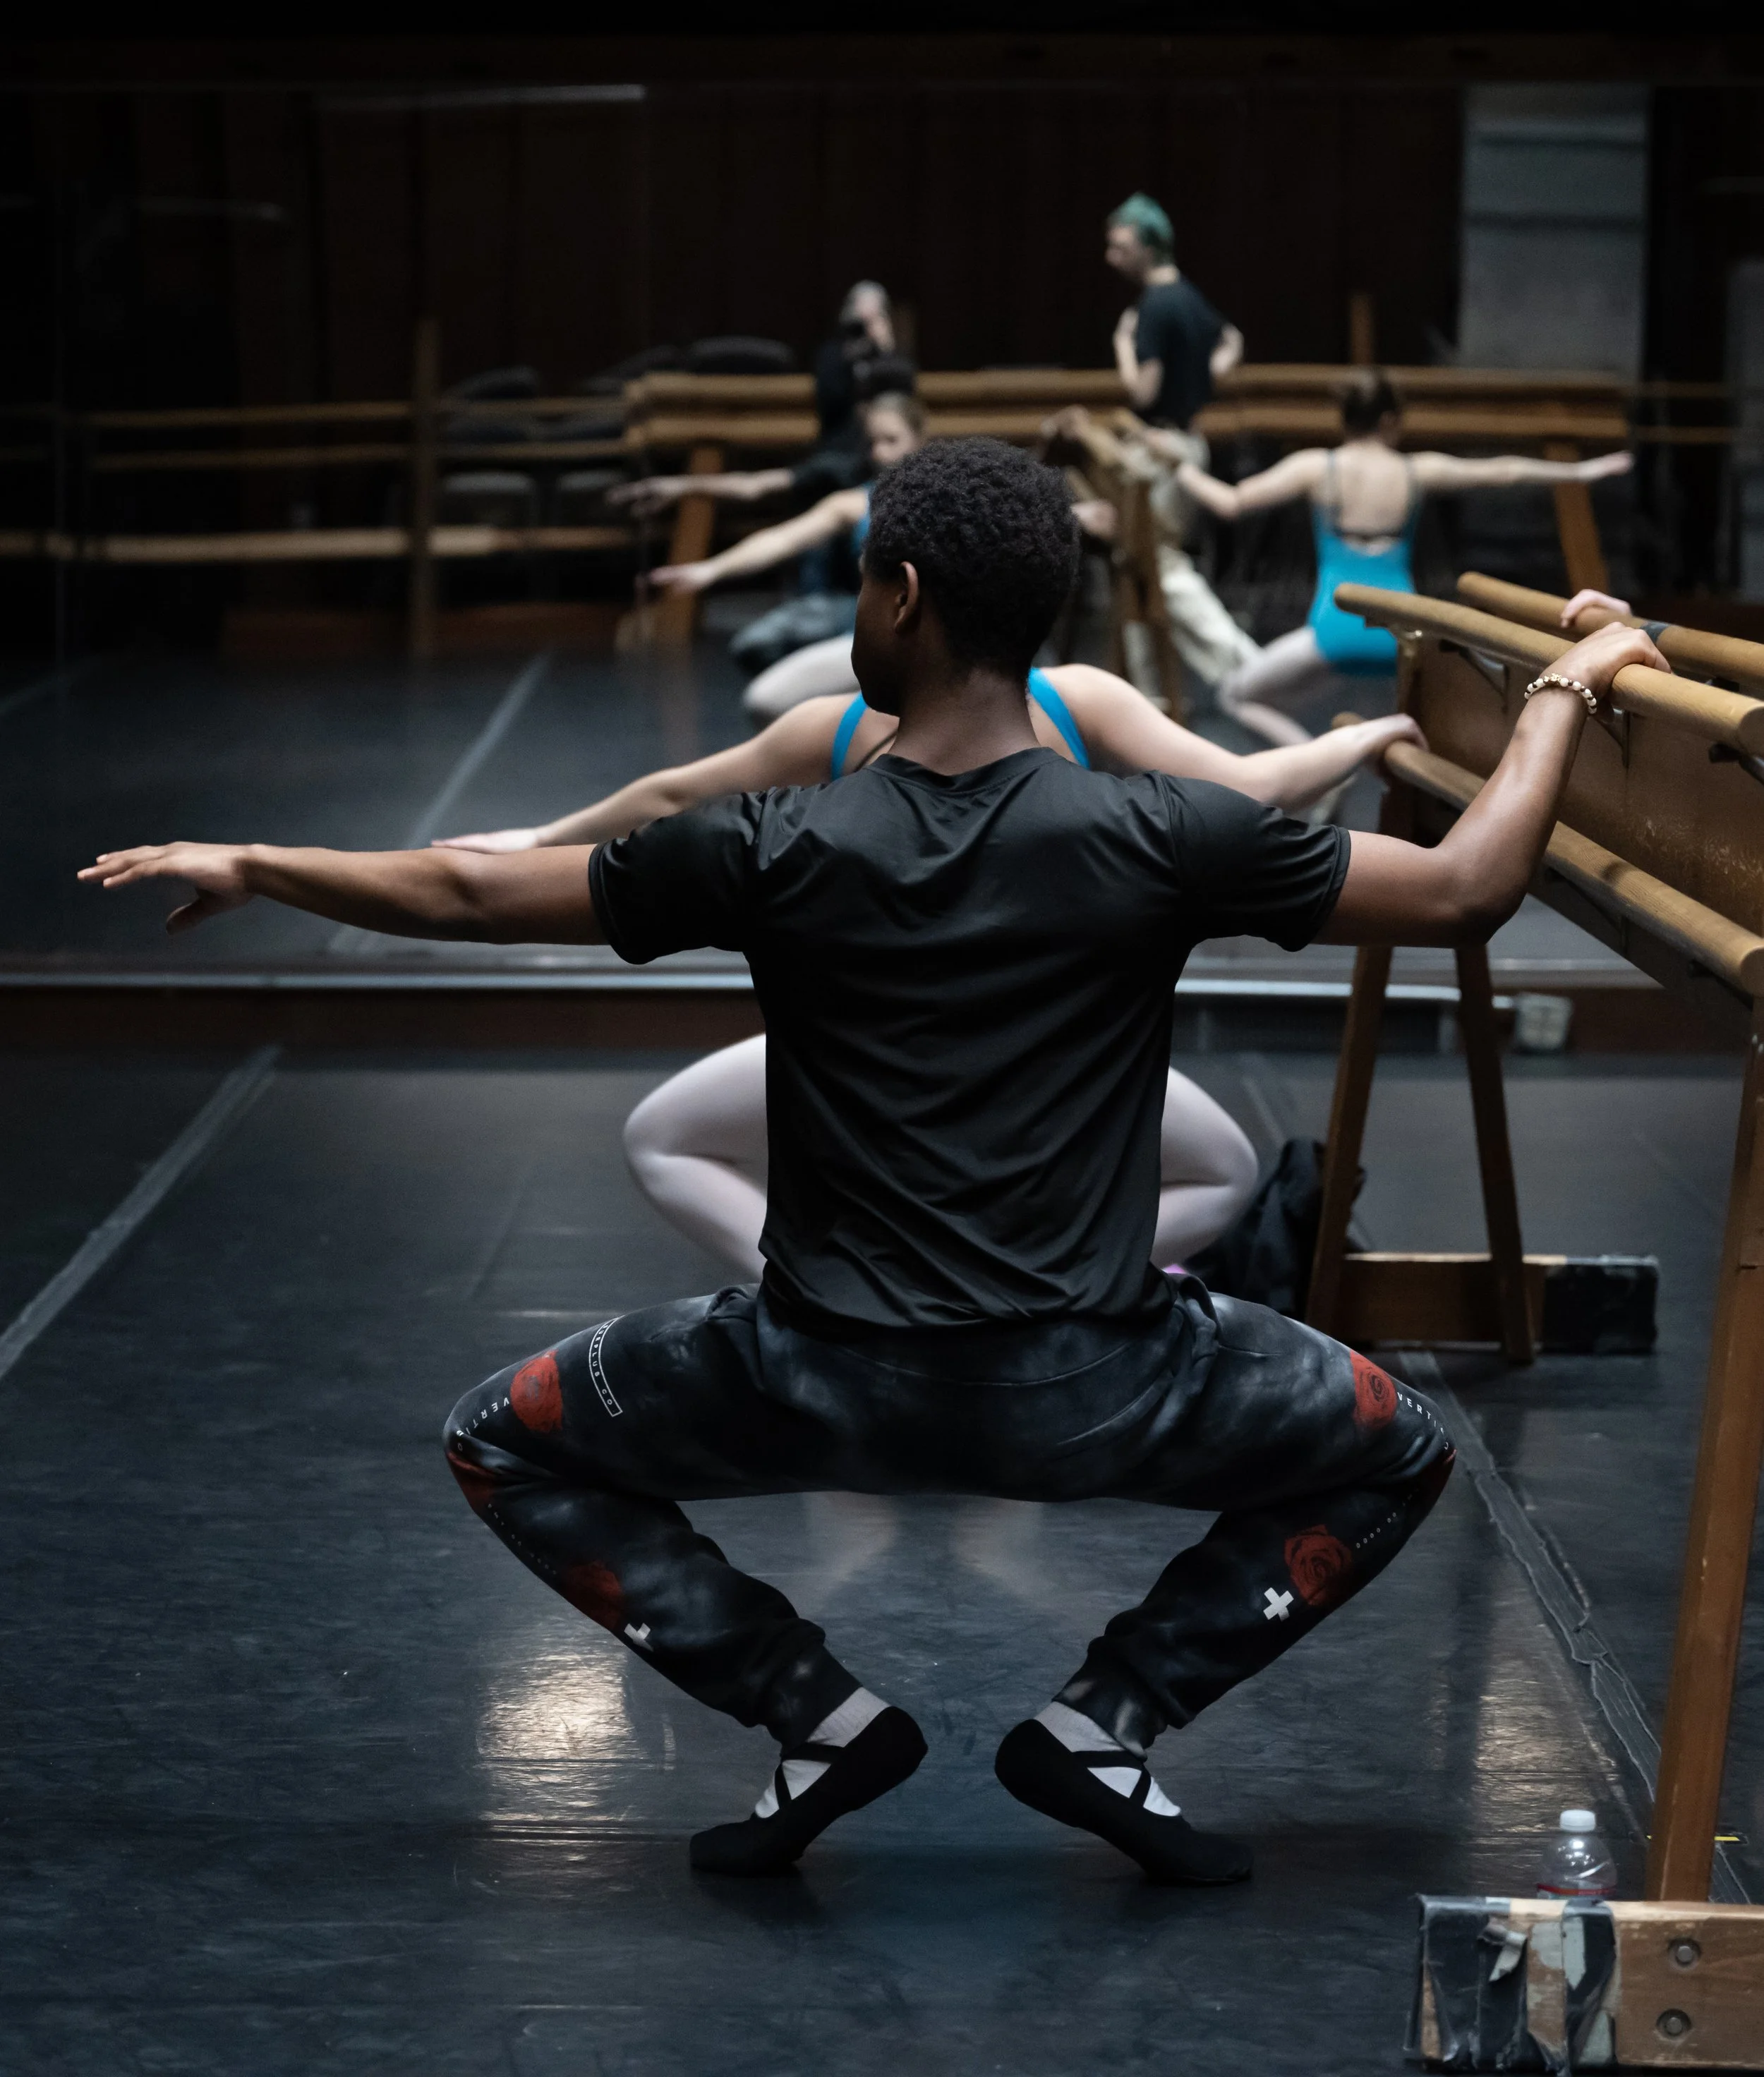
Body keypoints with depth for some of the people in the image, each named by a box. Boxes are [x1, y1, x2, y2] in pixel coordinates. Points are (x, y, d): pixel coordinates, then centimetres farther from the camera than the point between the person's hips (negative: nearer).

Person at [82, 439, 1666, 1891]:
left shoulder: (777, 855, -6)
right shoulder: (1164, 840, -8)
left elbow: (465, 894, 3)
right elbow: (1465, 890, -2)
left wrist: (247, 866, 18)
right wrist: (1567, 689, 12)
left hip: (827, 1390, 0)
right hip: (1089, 1399, 0)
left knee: (506, 1449, 24)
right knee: (1397, 1456, 26)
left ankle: (824, 1723, 14)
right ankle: (1107, 1724, 13)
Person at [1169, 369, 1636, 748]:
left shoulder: (1316, 468, 3)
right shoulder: (1418, 472, 8)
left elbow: (1229, 503, 0)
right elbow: (1503, 471, 19)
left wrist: (1181, 468, 18)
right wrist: (1581, 471, 32)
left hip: (1336, 632, -2)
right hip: (1400, 634, 2)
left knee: (1239, 695, 15)